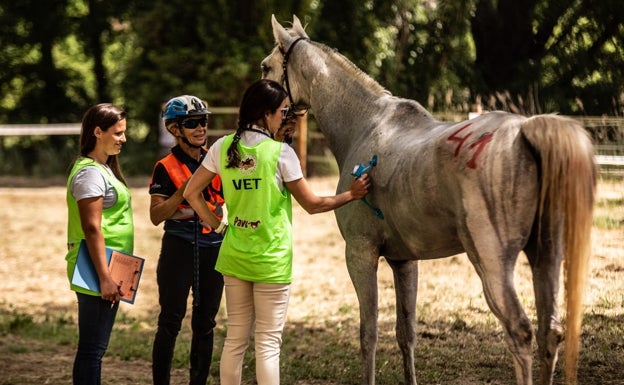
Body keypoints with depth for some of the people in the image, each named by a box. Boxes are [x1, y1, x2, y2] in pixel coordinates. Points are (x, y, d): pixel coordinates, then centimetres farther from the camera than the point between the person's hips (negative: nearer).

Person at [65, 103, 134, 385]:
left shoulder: (103, 168, 16)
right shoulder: (90, 173, -15)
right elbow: (92, 229, -20)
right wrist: (104, 277, -22)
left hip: (106, 270, 10)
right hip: (99, 270, -10)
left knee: (94, 347, 13)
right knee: (92, 348, -6)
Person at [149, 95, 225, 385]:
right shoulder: (166, 168, -5)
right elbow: (156, 216, -12)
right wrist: (185, 189, -22)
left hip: (213, 249, 4)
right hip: (179, 249, -4)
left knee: (205, 323, 10)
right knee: (170, 322, -2)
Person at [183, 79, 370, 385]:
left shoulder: (223, 147, 1)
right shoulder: (280, 152, -12)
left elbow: (191, 193, 4)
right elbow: (312, 204, -5)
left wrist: (217, 225, 8)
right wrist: (351, 195, 7)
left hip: (234, 256, 5)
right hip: (271, 259, -5)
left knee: (236, 337, 13)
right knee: (268, 342, 1)